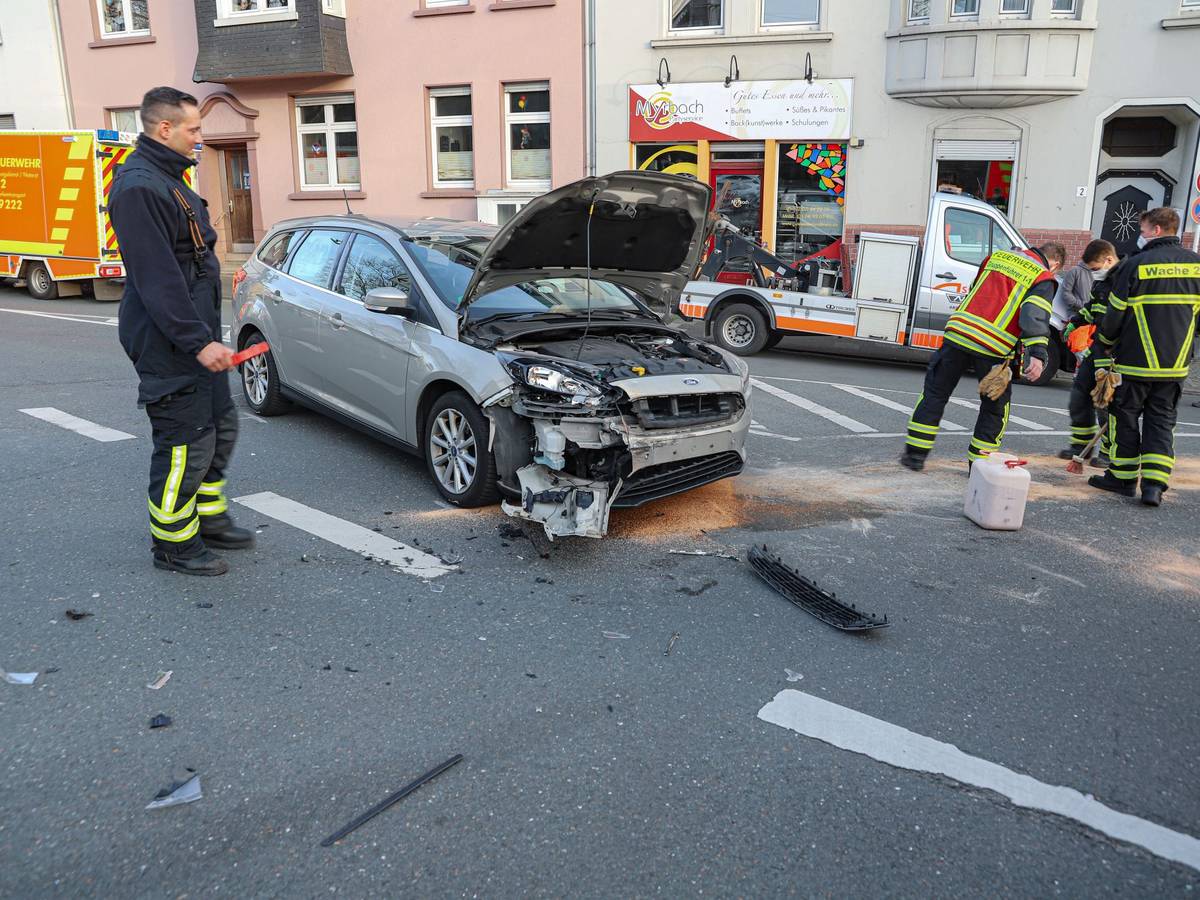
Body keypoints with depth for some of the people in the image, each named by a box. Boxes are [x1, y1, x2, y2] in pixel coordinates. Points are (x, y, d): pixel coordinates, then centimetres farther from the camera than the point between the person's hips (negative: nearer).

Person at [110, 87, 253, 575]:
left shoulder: (168, 178, 16)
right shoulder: (138, 187, -18)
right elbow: (157, 280, -24)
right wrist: (198, 341, -26)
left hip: (198, 335, 11)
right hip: (168, 346, -11)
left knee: (219, 427, 18)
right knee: (185, 445, -3)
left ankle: (209, 518, 33)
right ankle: (174, 545, 12)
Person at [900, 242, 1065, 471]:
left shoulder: (998, 256, 21)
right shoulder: (1044, 279, 5)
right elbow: (1035, 315, -13)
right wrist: (1037, 355, -23)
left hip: (957, 334, 3)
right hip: (994, 349, -3)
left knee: (934, 393, 14)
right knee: (995, 407, 16)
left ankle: (915, 454, 13)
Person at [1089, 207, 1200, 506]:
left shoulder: (1135, 265, -12)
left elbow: (1115, 314, -8)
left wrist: (1105, 341, 10)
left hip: (1135, 361, -4)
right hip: (1176, 364, 4)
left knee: (1125, 417, 10)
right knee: (1162, 422, 10)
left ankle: (1123, 478, 17)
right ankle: (1154, 484, 3)